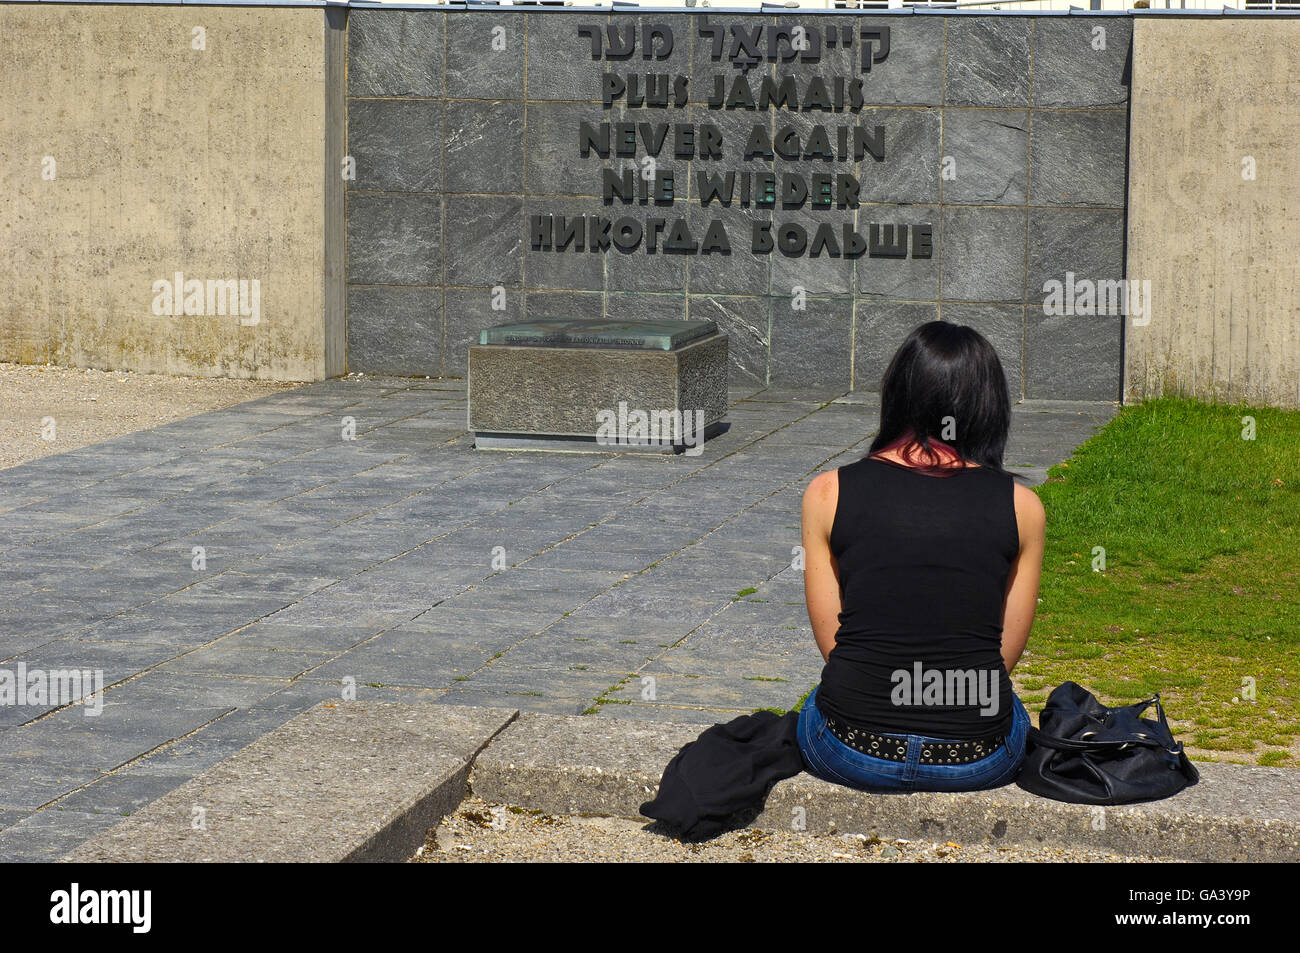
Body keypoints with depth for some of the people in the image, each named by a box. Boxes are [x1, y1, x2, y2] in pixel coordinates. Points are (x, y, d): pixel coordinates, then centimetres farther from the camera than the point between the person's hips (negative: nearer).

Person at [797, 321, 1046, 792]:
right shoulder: (1022, 506, -2)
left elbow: (831, 643, 3)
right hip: (976, 761, 1)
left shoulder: (828, 493, -2)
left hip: (853, 754, -1)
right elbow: (1006, 653, 6)